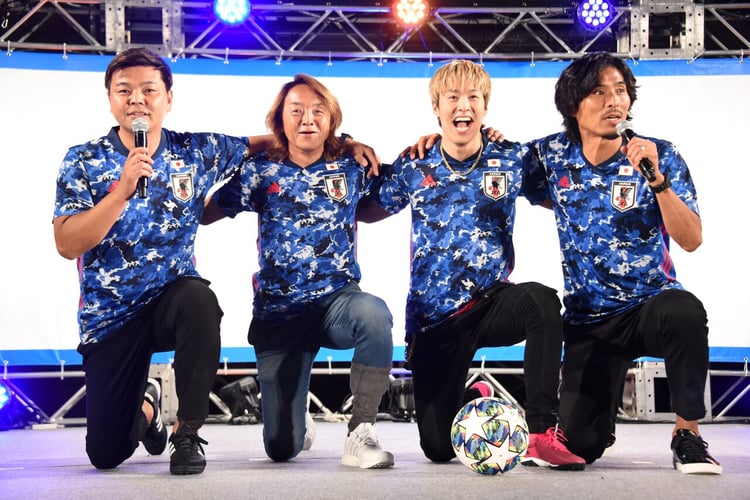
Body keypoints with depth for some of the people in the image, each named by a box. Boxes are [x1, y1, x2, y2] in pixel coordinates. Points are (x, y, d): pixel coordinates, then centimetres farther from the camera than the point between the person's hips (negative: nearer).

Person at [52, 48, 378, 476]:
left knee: (198, 298, -38)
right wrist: (123, 190, -26)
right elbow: (68, 244, -15)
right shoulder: (84, 162, -4)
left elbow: (268, 143, 12)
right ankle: (145, 405, 38)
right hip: (110, 315, 0)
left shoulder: (197, 151, 0)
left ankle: (187, 432, -18)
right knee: (106, 454, -1)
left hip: (172, 297, 0)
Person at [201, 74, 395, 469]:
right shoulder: (261, 171, 3)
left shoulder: (351, 168, 4)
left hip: (337, 300, 0)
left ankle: (360, 434, -26)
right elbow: (203, 214, 3)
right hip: (278, 314, 0)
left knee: (373, 313, -40)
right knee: (281, 448, -5)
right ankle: (300, 423, 36)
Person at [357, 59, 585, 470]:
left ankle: (541, 433, -31)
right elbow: (367, 212, 13)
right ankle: (472, 399, 40)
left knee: (540, 300, -37)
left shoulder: (512, 160, -1)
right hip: (433, 320, 1)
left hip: (491, 302, -1)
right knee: (438, 448, 2)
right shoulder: (412, 168, 0)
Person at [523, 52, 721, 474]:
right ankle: (604, 412, 32)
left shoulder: (660, 156, -6)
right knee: (579, 446, -8)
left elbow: (691, 240, -16)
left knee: (685, 311, -40)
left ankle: (688, 433, -16)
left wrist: (656, 178, -26)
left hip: (652, 305, -2)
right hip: (588, 321, 2)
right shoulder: (553, 155, 0)